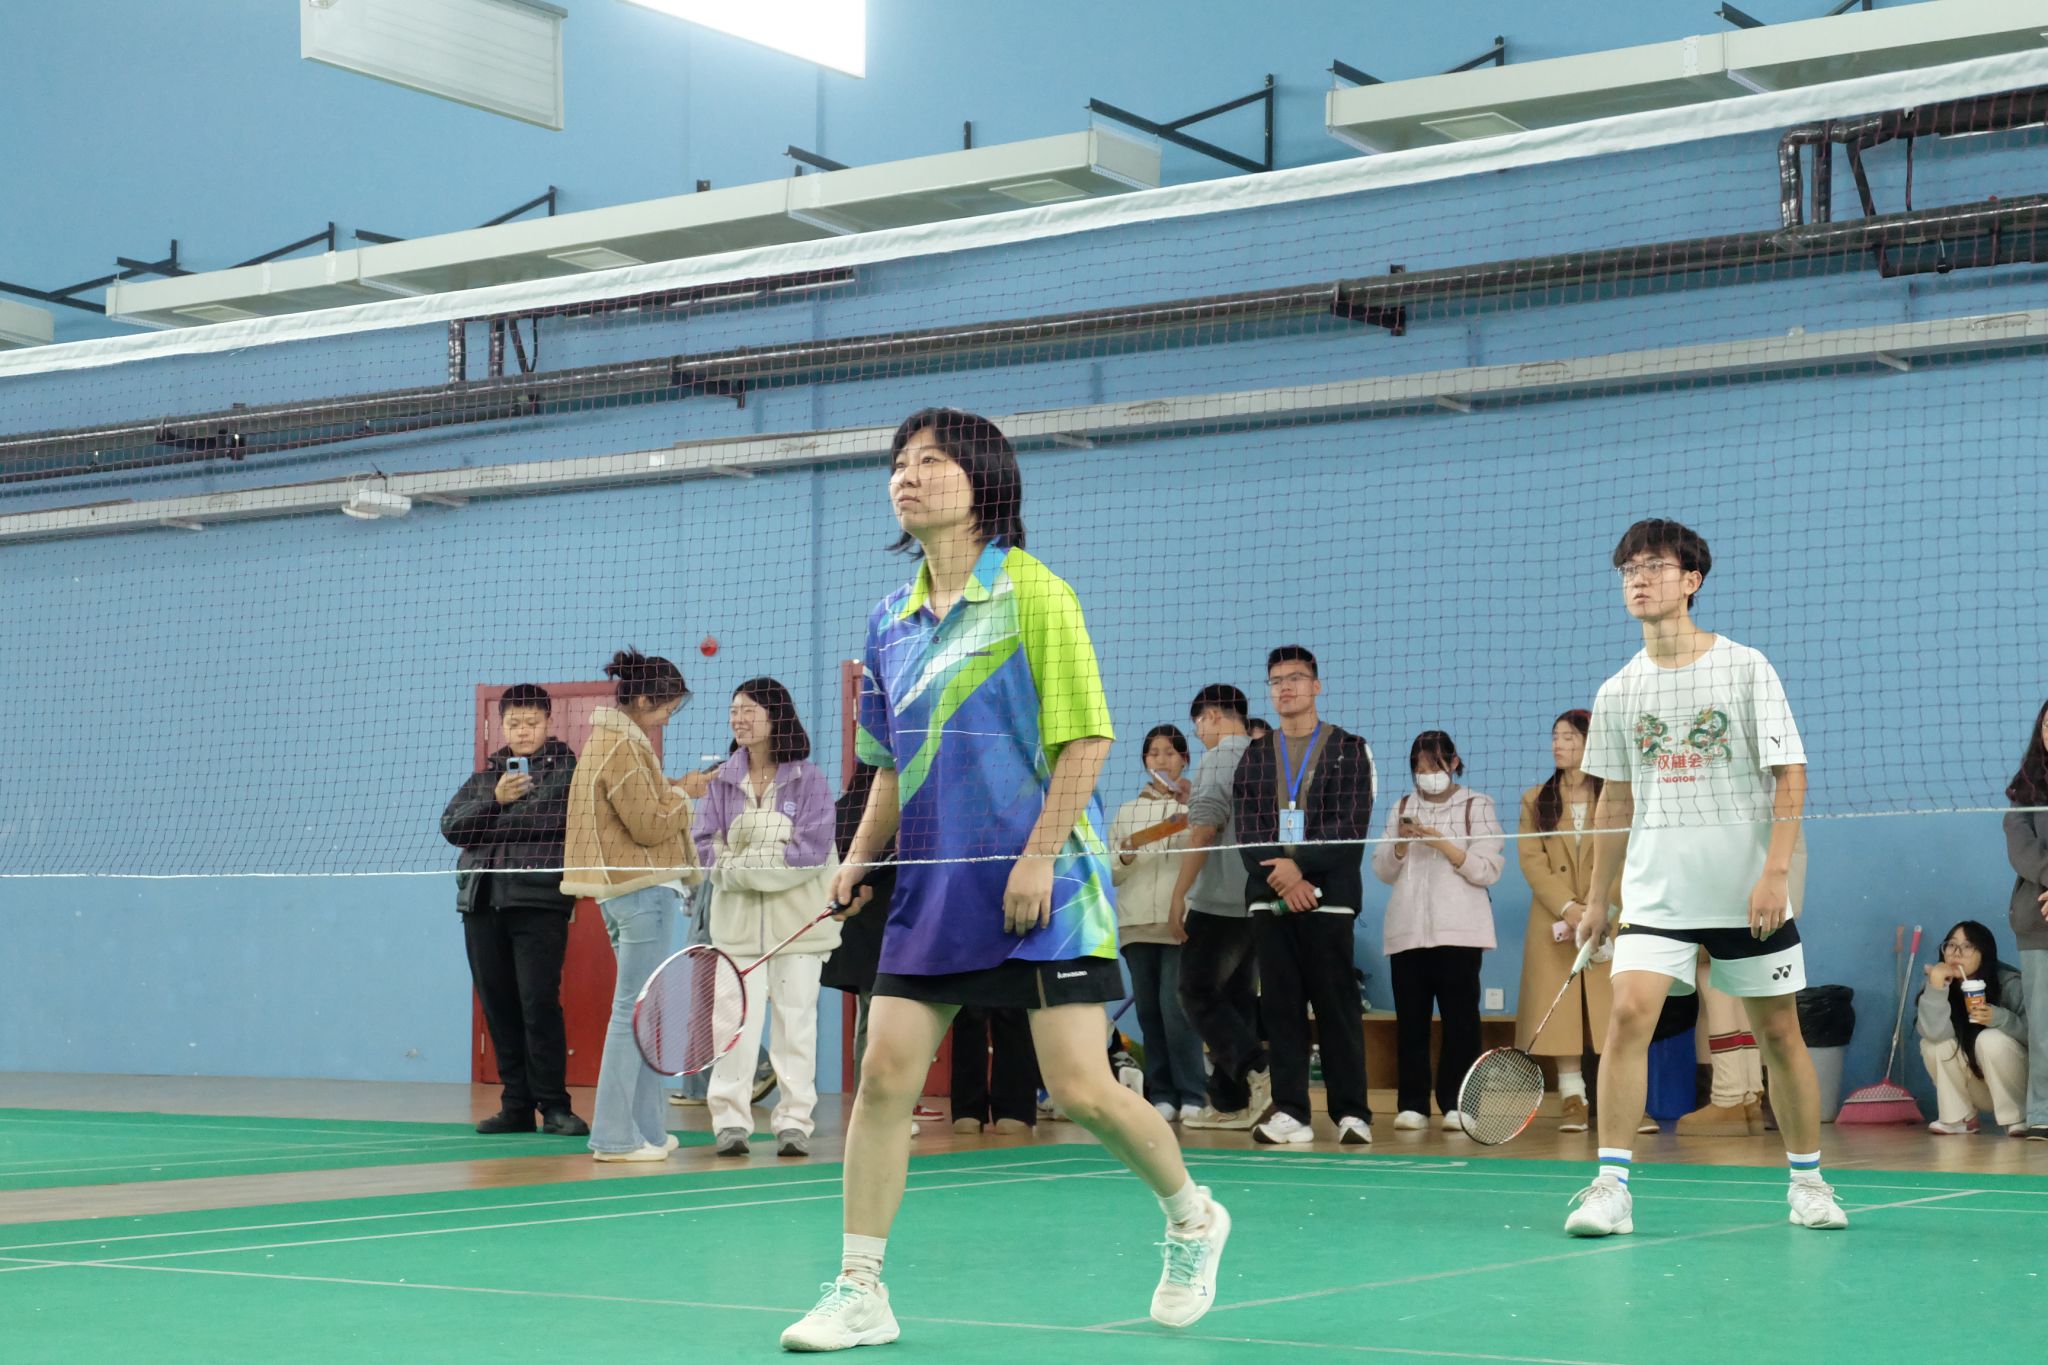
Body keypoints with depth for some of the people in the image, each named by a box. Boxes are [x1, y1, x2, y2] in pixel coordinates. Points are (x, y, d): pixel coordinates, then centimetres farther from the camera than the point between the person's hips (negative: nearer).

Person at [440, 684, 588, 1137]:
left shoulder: (567, 769, 3)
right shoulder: (485, 775, 17)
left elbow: (554, 819, -13)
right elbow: (451, 827, 5)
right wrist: (495, 800, -8)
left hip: (539, 901, -5)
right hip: (482, 903, 5)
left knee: (539, 1003, -10)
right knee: (498, 1007, 6)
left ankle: (553, 1106, -4)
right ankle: (517, 1105, 12)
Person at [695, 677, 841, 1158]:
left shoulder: (808, 779, -2)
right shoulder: (721, 781, 6)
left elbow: (812, 849, -11)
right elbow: (705, 847, -2)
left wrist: (742, 861, -15)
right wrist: (768, 860, -16)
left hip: (797, 917, -1)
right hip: (738, 916, 1)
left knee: (796, 1017, 1)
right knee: (738, 1019, -4)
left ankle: (794, 1121, 5)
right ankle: (730, 1119, 0)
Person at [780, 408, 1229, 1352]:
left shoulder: (1033, 593, -6)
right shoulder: (891, 621, 12)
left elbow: (1085, 739, -10)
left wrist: (1039, 857, -16)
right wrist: (860, 858, 8)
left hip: (1040, 884, -5)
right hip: (931, 886, 6)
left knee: (1081, 1088, -7)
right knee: (884, 1076, -4)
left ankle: (1192, 1218, 20)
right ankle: (859, 1292, 4)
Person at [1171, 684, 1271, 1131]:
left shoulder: (1218, 759, -11)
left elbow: (1205, 829, -18)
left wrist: (1178, 894, -16)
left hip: (1218, 901, -8)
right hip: (1258, 904, 8)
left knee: (1199, 995, -1)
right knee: (1235, 997, 11)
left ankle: (1256, 1071, -18)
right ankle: (1229, 1102, 11)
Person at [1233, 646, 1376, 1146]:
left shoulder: (1349, 749, 7)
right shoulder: (1254, 756, 16)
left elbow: (1352, 826, -3)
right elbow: (1246, 830, 7)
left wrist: (1300, 866, -13)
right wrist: (1280, 879, -10)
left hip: (1328, 896, -3)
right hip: (1269, 898, 3)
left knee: (1336, 1006, -5)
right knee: (1280, 1006, 1)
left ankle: (1351, 1113, -2)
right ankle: (1289, 1113, 2)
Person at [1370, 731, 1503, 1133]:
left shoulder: (1477, 806, 5)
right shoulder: (1401, 809, 15)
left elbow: (1488, 871, -3)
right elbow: (1383, 872, 12)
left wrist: (1444, 844, -13)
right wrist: (1401, 844, -6)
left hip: (1458, 931, -3)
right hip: (1407, 930, 3)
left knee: (1459, 1018, -5)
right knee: (1410, 1019, 1)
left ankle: (1457, 1105, -2)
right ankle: (1412, 1105, 4)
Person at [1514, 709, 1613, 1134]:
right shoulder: (1535, 799, 10)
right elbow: (1531, 860, 1)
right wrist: (1568, 908, -12)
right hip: (1554, 924, 2)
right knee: (1560, 1011, -3)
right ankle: (1573, 1102, 1)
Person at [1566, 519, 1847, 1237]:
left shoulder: (1746, 668, -2)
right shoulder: (1617, 692, 8)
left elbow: (1790, 777, -5)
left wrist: (1775, 870, -16)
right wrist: (1598, 902, 15)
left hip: (1749, 896, -2)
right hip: (1655, 890, 2)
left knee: (1779, 1034, 6)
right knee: (1629, 1014, -16)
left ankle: (1807, 1179, 24)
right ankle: (1611, 1187, -15)